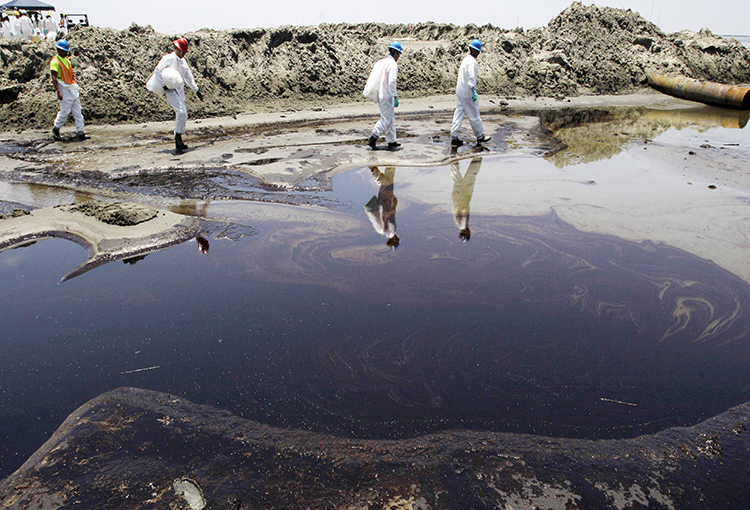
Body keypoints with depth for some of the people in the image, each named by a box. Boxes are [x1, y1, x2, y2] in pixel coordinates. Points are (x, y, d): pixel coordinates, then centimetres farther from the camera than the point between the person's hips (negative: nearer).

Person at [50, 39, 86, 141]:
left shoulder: (66, 60, 16)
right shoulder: (55, 61, -9)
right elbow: (54, 78, -15)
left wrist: (76, 90, 21)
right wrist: (58, 92, -22)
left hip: (72, 88, 8)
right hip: (64, 89, -8)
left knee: (77, 112, 3)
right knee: (65, 111, -5)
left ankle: (80, 133, 4)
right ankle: (56, 129, 13)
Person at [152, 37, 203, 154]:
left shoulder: (183, 61, 18)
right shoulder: (169, 58, -5)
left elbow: (188, 77, 25)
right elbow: (157, 71, -11)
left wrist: (196, 90, 22)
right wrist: (164, 85, -14)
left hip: (180, 90, 8)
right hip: (171, 90, -8)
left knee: (182, 115, 5)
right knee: (181, 112, -21)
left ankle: (178, 140, 13)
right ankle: (178, 137, -14)